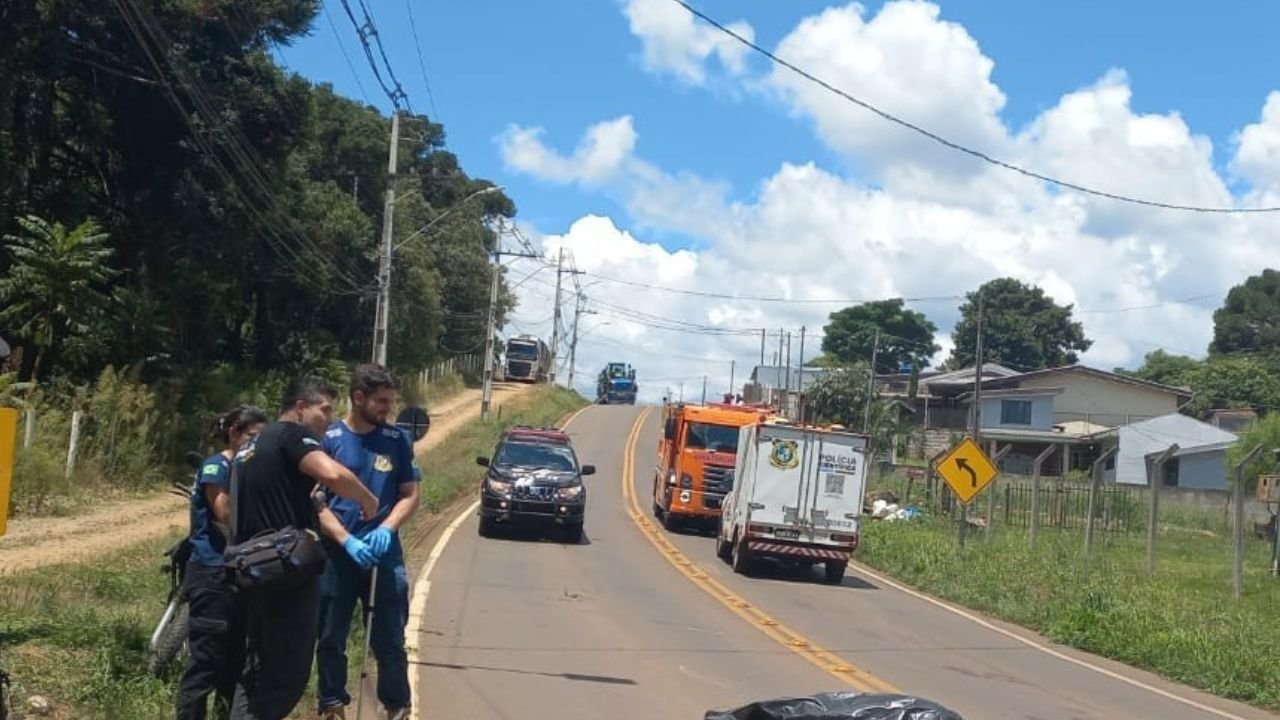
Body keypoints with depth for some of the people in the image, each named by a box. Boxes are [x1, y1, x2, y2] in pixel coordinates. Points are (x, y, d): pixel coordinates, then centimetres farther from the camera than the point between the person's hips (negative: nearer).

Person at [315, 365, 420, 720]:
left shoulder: (398, 440, 2)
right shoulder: (328, 439, -5)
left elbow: (410, 495, 4)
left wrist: (386, 528, -14)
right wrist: (347, 541, -17)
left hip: (385, 555, 1)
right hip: (336, 555, -1)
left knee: (390, 641, 3)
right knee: (331, 640, 9)